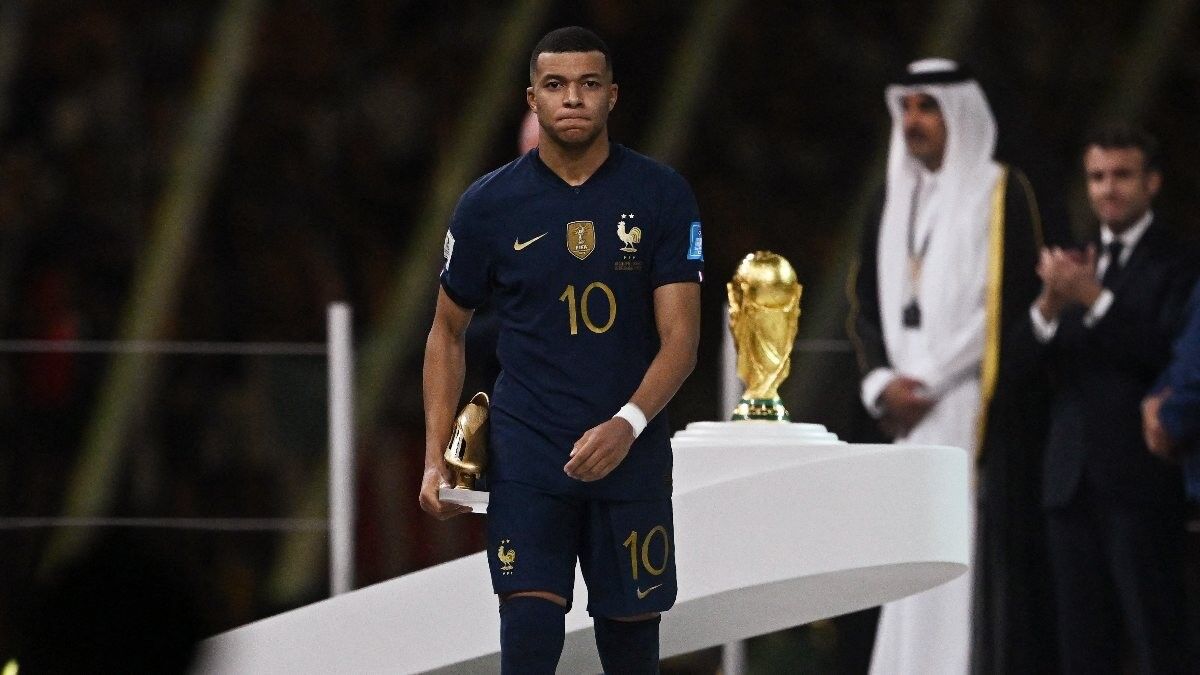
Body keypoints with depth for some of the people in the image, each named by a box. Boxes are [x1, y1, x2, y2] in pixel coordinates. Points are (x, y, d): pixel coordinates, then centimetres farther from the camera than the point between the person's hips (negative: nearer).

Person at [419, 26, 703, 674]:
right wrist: (436, 458, 2)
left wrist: (628, 424, -24)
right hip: (527, 449, -1)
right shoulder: (490, 204, -1)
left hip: (631, 448, 1)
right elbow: (447, 330, 11)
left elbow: (680, 337, -6)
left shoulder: (661, 195, -3)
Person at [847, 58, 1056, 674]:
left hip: (979, 412, -6)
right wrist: (882, 382, -1)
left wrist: (927, 384, -10)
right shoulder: (894, 202, 17)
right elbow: (866, 305, 17)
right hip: (912, 416, 6)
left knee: (980, 570, -11)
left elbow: (1008, 305, -9)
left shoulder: (1001, 194, -2)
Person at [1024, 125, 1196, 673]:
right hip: (1073, 477, 6)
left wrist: (1096, 299, -22)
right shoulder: (1072, 264, 14)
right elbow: (1034, 362, 4)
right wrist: (1049, 306, -16)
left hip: (1140, 478, -6)